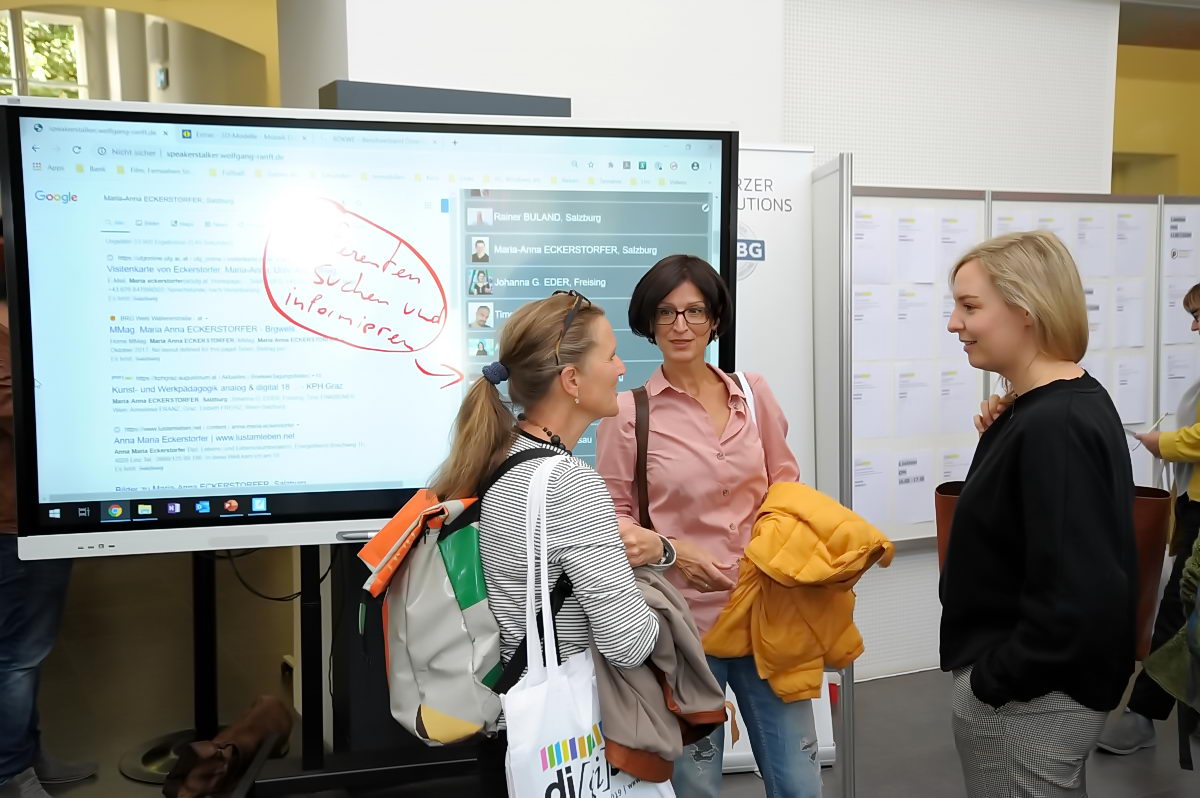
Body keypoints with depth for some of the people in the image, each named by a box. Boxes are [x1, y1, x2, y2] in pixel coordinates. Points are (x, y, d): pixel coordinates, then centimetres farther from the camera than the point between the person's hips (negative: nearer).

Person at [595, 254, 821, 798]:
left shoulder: (753, 394, 6)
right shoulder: (627, 412, -6)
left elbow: (785, 485, 13)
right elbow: (613, 515, 0)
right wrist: (674, 552, -14)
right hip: (684, 618, -3)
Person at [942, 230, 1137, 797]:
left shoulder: (1052, 427, -26)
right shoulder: (1072, 404, 6)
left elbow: (1080, 596, -31)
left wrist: (993, 679, -20)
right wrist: (1004, 439, 3)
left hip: (1026, 701, -10)